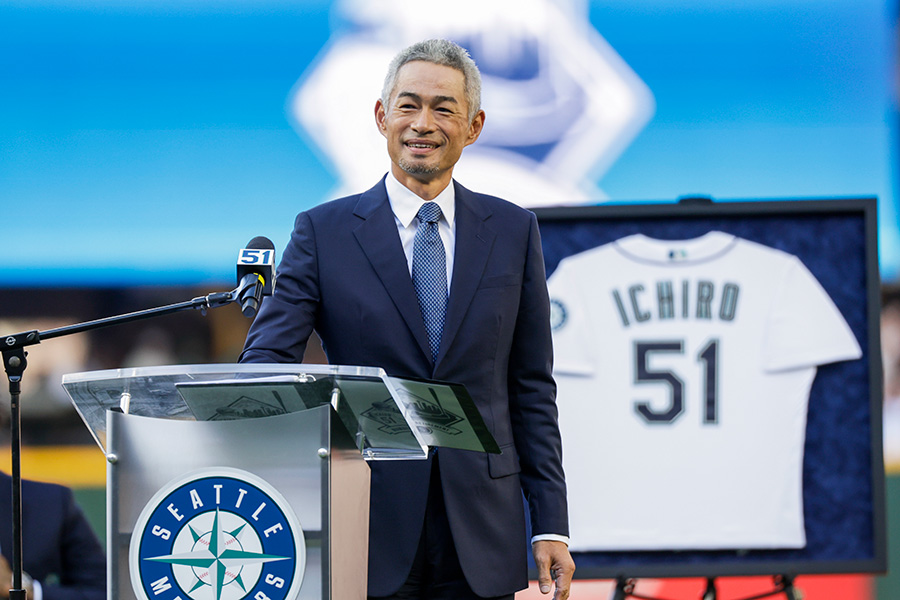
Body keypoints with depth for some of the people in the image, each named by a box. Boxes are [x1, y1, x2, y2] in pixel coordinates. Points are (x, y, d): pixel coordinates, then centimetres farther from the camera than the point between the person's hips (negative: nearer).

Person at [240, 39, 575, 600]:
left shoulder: (513, 231, 9)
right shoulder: (324, 232, 3)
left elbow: (531, 386, 9)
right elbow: (266, 361, -4)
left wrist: (551, 527, 3)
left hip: (480, 533, 2)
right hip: (371, 527, -1)